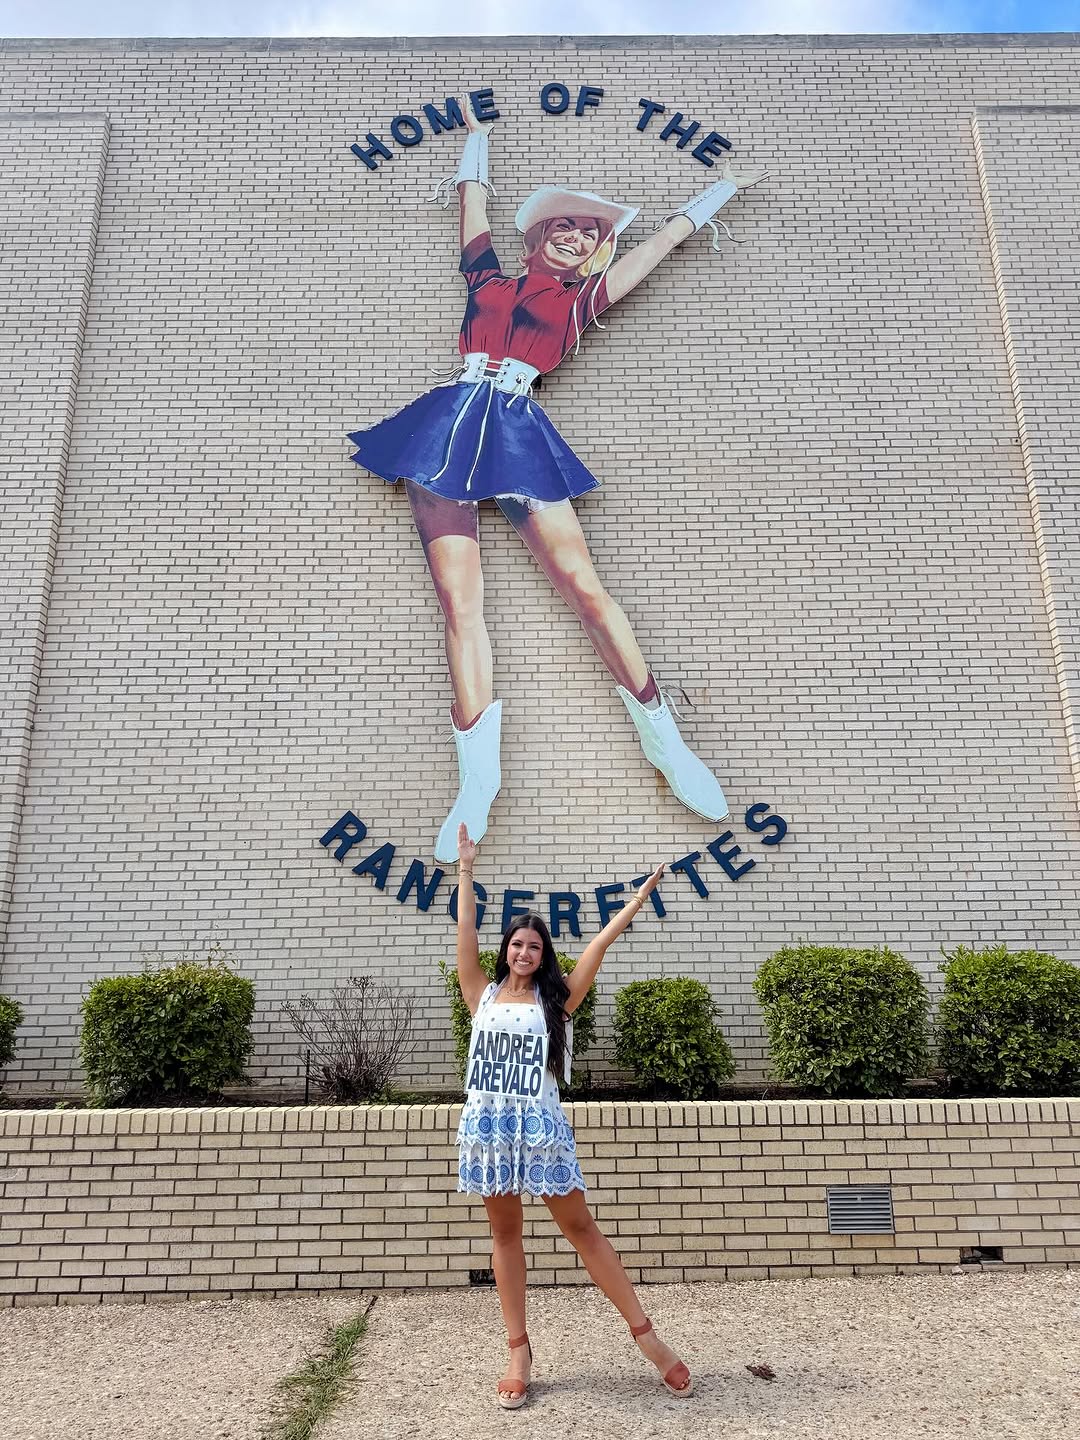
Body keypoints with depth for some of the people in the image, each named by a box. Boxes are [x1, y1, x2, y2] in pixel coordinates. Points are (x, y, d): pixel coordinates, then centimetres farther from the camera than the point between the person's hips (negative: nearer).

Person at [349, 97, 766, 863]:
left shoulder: (581, 302, 22)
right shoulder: (489, 278, 23)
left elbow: (667, 236, 30)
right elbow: (473, 197, 36)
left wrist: (725, 185, 41)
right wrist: (477, 132, 52)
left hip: (519, 434, 0)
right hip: (451, 422, 1)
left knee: (584, 584, -13)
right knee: (460, 599, -12)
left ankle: (664, 740, -5)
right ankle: (479, 775, -13)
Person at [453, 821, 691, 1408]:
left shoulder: (555, 997, 3)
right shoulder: (482, 994, 7)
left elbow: (600, 943, 2)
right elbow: (465, 934, 2)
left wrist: (643, 892, 1)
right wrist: (465, 869, 1)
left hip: (539, 1124, -1)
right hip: (487, 1123, 2)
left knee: (581, 1227, 4)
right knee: (504, 1234, 10)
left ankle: (644, 1333, 13)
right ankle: (519, 1350, 21)